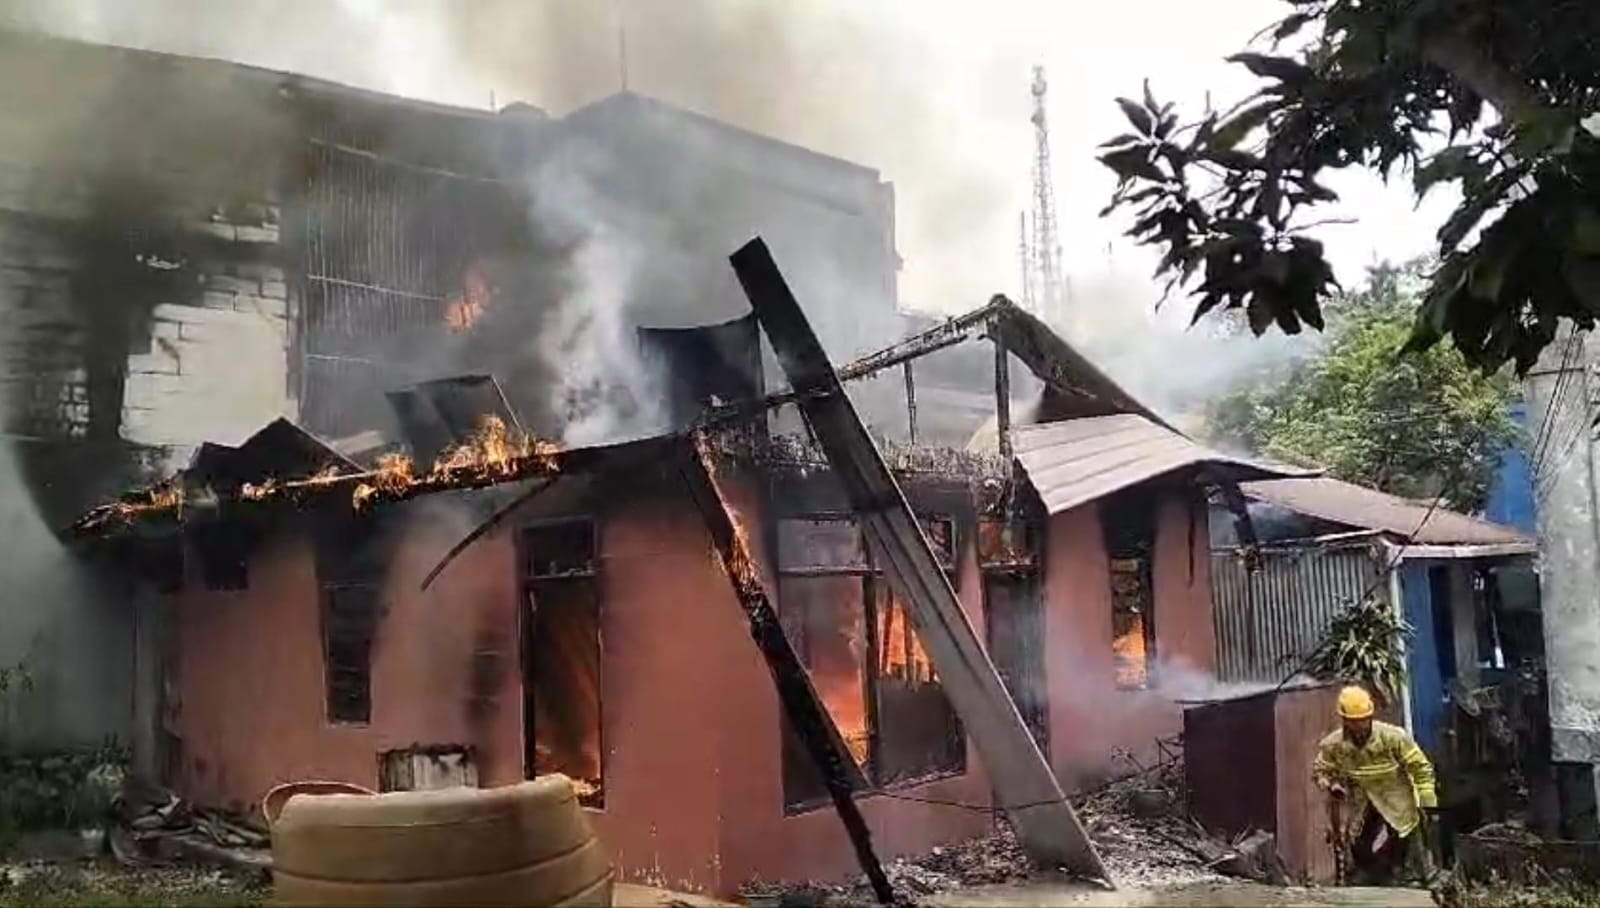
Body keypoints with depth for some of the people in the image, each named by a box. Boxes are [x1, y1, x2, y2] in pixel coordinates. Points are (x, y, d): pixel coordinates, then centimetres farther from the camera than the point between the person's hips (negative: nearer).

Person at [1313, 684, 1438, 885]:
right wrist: (1330, 785, -17)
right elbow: (1319, 770, 5)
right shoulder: (1333, 745, -12)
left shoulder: (1393, 737, -20)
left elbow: (1421, 768, -11)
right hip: (1360, 811, 3)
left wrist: (1427, 805, -10)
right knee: (1361, 863, 11)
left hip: (1398, 808, -3)